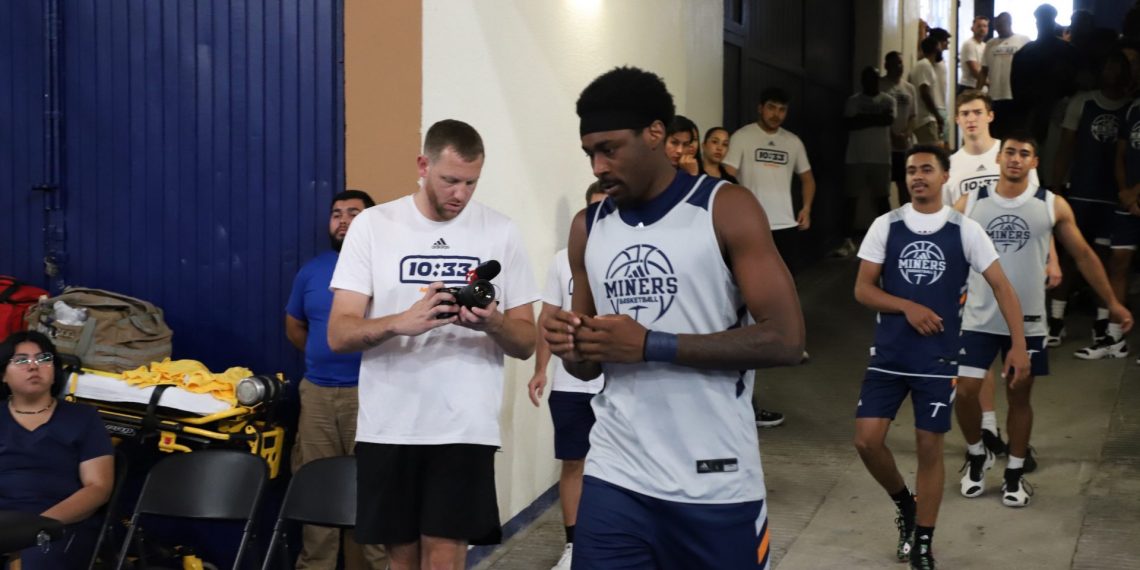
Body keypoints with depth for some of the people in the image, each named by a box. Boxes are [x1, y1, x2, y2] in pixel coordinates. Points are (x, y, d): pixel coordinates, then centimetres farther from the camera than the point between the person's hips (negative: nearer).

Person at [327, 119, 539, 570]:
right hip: (387, 427, 1)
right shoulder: (373, 225, 0)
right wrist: (401, 322, -25)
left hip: (465, 428, -1)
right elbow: (339, 334, -6)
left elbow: (526, 342, 4)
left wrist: (493, 323, -19)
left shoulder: (501, 232, 2)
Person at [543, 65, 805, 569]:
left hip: (715, 483, -3)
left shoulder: (727, 209, -7)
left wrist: (651, 345, -18)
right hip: (615, 476, 4)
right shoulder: (587, 227, 9)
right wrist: (573, 350, -7)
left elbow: (785, 340, -14)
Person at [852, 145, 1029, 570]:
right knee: (867, 440, -4)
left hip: (938, 359, -1)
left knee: (929, 447, 3)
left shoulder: (965, 230, -3)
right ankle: (904, 504, 26)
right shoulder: (886, 226, 0)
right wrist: (908, 306, -16)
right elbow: (862, 289, -1)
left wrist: (1019, 344, -11)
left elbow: (1001, 286, -2)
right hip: (888, 355, 2)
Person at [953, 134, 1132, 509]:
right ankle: (977, 455, 22)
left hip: (1027, 322, 0)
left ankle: (1015, 474, 24)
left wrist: (1112, 303, 8)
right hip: (979, 319, 0)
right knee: (965, 391, -5)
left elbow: (1084, 256, 6)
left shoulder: (1053, 207, -3)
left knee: (1019, 397, 9)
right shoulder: (969, 205, -2)